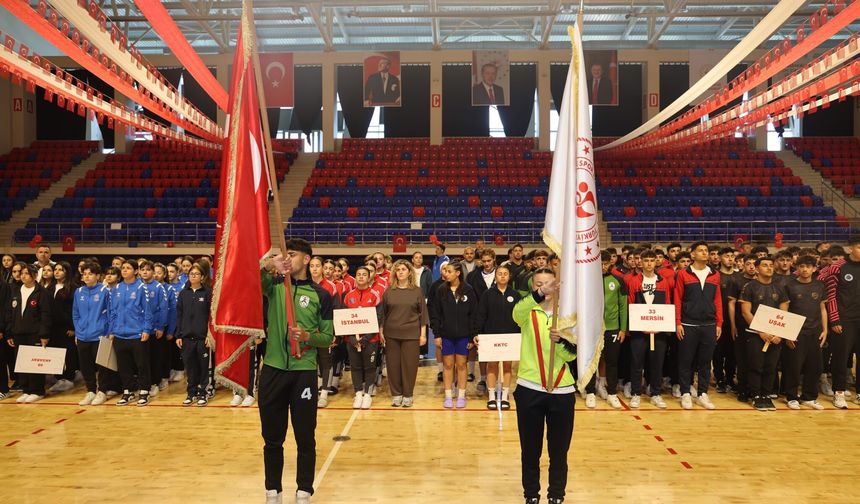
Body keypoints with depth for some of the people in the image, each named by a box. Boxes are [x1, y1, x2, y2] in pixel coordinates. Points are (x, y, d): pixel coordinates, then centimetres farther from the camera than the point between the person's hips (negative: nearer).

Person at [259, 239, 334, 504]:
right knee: (272, 437, 11)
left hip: (304, 372, -1)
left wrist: (307, 336, -19)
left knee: (305, 437, 6)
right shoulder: (275, 284, 5)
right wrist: (269, 265, -40)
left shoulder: (320, 294, 1)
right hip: (273, 369, 2)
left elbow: (328, 337, 1)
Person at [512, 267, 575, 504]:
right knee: (530, 448, 9)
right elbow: (517, 312, -28)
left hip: (562, 391, 1)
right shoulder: (528, 313, -1)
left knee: (559, 449, 9)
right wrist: (540, 294, -45)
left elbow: (572, 354, -4)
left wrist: (560, 341, -25)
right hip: (529, 389, -1)